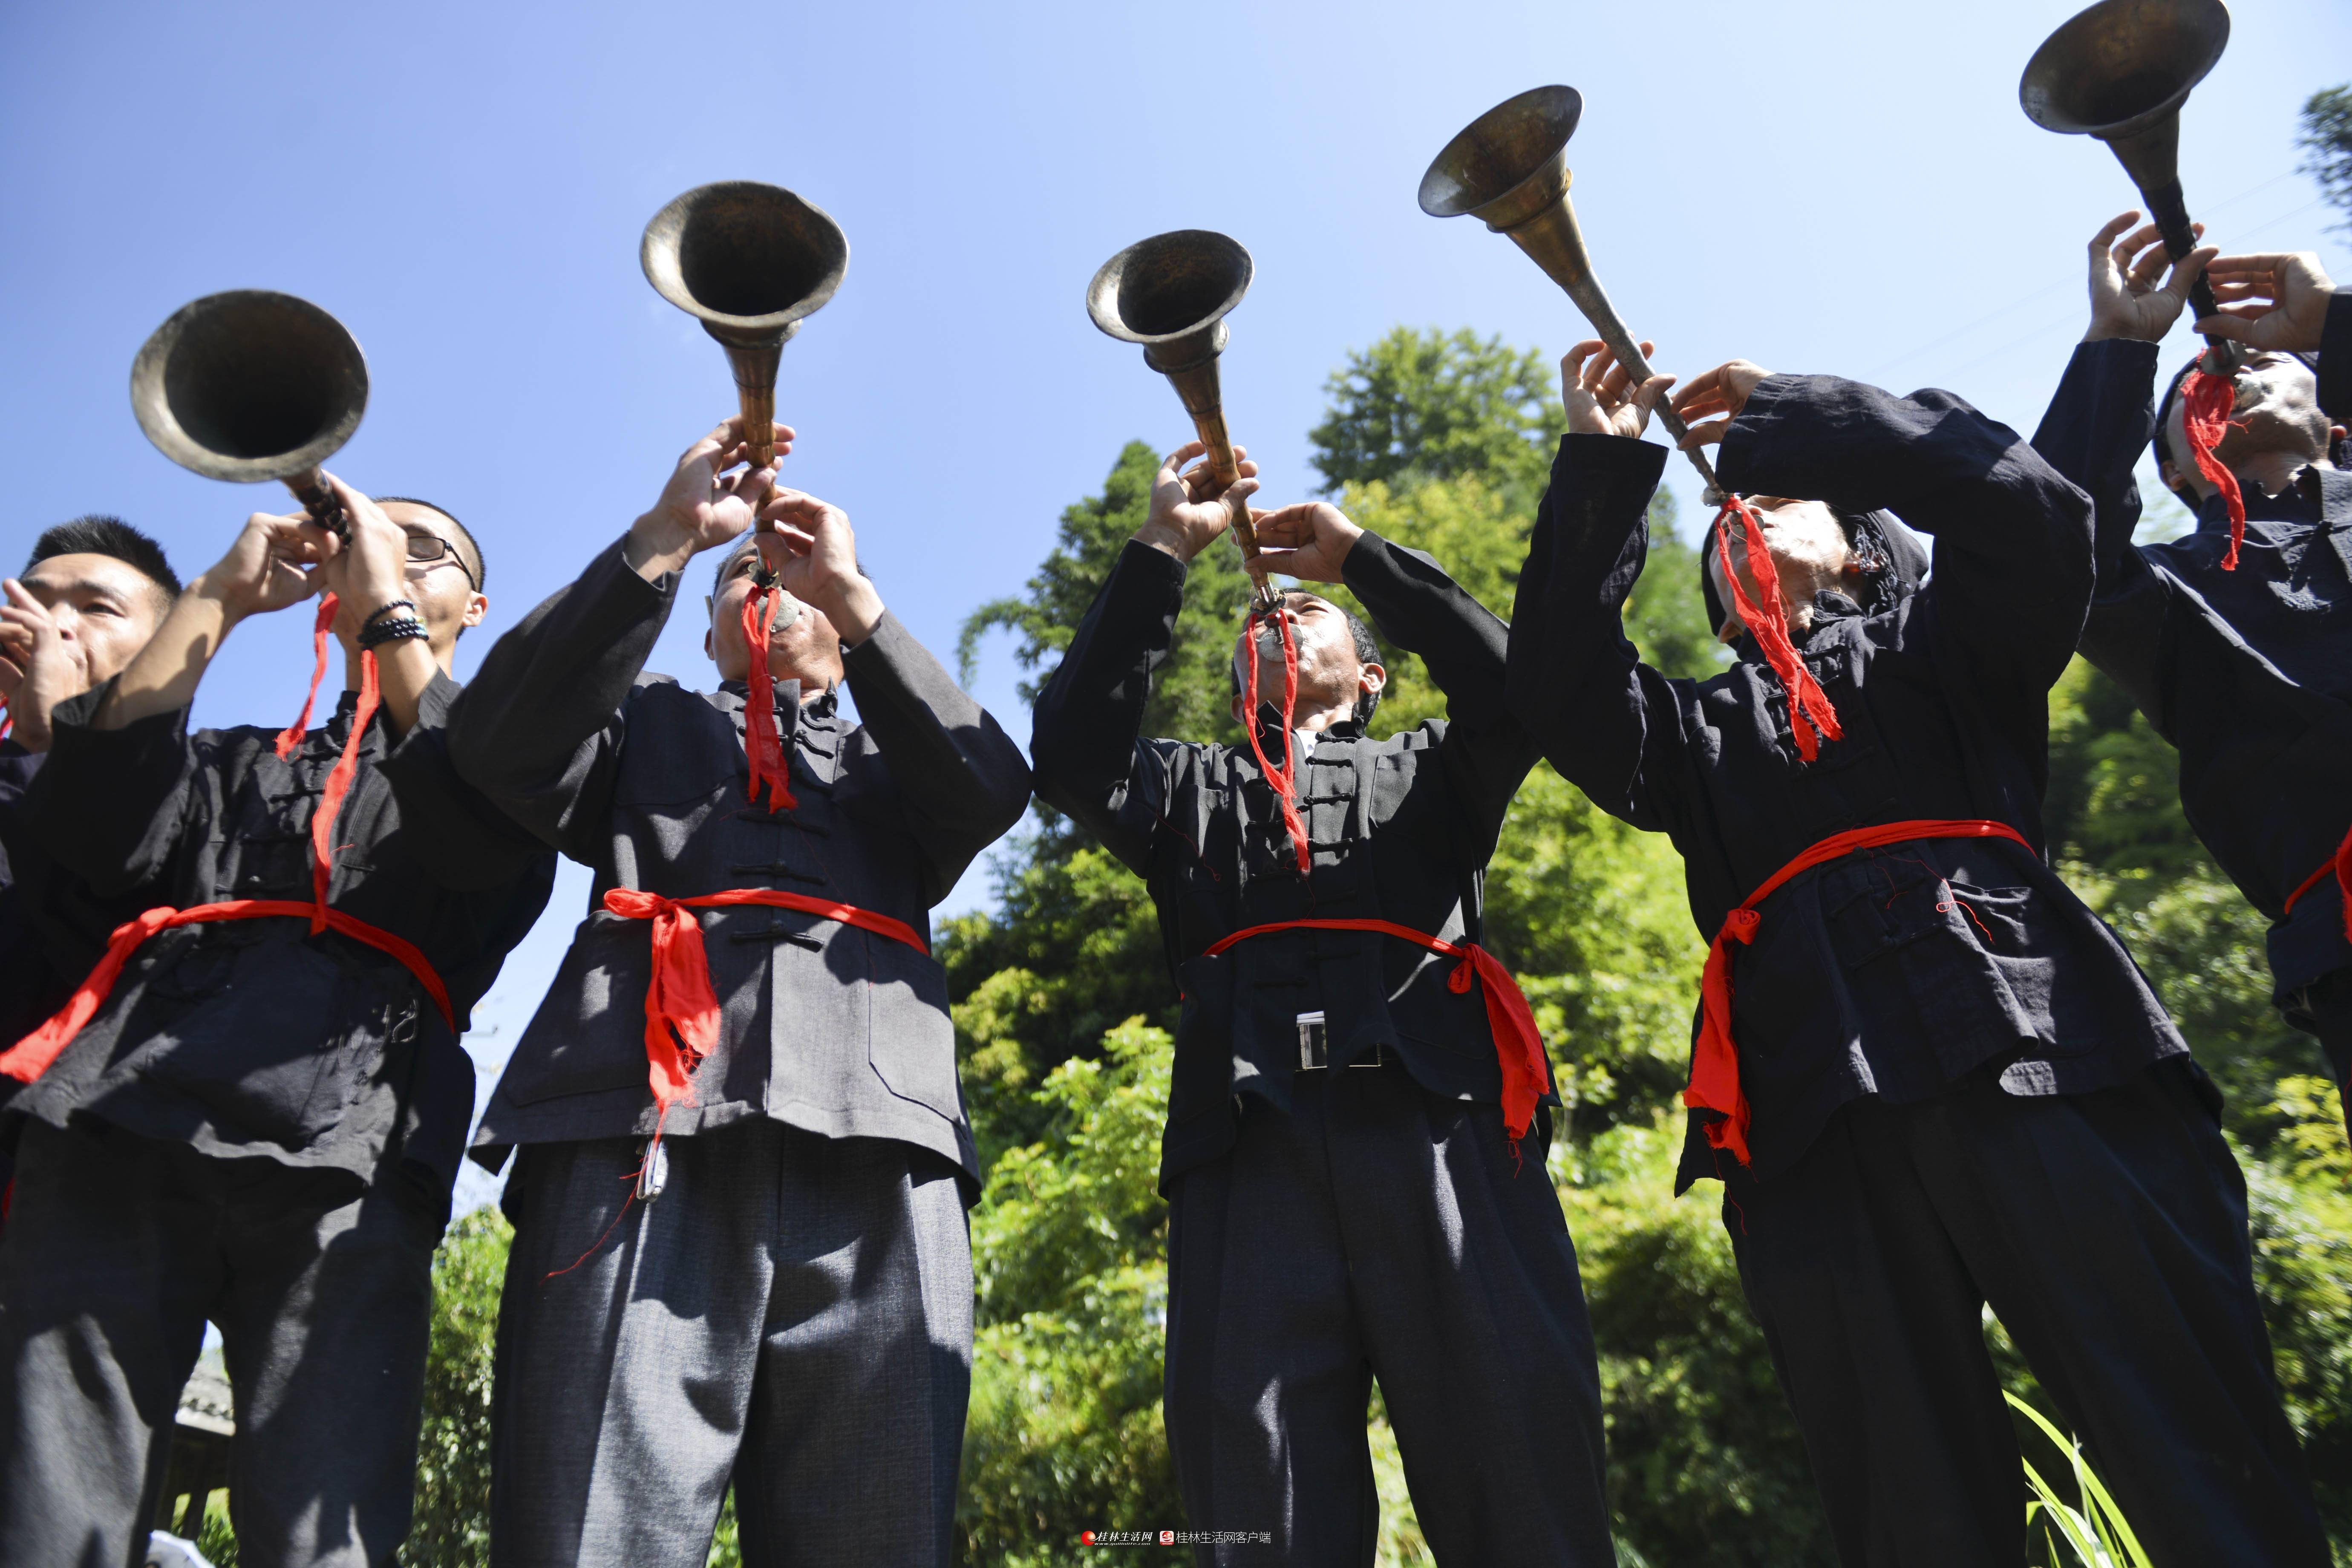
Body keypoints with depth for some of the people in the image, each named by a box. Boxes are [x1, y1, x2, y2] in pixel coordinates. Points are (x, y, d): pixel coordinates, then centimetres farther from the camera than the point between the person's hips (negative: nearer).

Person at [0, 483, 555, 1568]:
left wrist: (389, 603, 2)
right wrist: (218, 598, 11)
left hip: (342, 1148, -3)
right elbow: (95, 835, 11)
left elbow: (483, 834, -3)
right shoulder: (242, 763, 32)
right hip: (122, 1118, 4)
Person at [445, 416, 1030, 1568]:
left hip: (874, 1157, 1)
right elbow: (502, 746, 9)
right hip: (644, 1130, 0)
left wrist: (852, 587, 10)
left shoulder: (893, 759, 32)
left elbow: (992, 789, 9)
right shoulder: (650, 725, 30)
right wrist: (663, 538, 5)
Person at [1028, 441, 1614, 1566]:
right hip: (1252, 1139, 1)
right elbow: (1072, 758, 10)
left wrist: (1361, 556, 15)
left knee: (1523, 1472, -8)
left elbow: (1513, 692, 9)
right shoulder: (1190, 788, 29)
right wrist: (1161, 553, 10)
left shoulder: (1425, 773, 29)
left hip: (1441, 1124, 0)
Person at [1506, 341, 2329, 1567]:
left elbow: (2027, 503, 7)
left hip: (2043, 1060, -1)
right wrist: (1602, 467, 10)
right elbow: (1559, 691, 12)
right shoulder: (1702, 731, 28)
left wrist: (1786, 412, 14)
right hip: (1821, 1121, 2)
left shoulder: (1945, 647, 25)